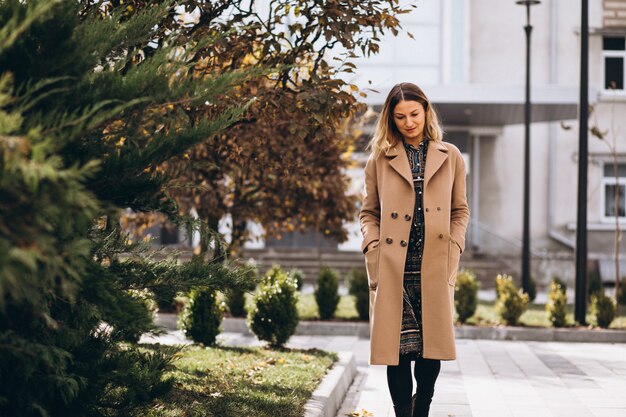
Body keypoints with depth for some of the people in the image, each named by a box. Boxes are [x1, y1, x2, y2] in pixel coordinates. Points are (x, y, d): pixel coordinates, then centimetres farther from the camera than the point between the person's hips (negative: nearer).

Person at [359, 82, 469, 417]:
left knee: (432, 348, 2)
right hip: (393, 269, -1)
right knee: (397, 349, -3)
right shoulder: (380, 159, 9)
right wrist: (374, 250, -4)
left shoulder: (450, 157, 12)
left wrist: (453, 251, 1)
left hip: (434, 269, 1)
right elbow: (368, 212, 11)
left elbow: (460, 210, 14)